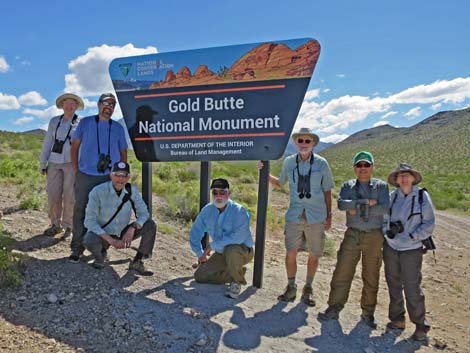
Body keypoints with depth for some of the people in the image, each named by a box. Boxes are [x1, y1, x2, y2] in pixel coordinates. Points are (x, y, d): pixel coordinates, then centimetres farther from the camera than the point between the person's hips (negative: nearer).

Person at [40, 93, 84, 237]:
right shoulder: (54, 121, 14)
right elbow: (47, 143, 15)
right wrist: (43, 163, 11)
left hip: (71, 162, -3)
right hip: (54, 162, 3)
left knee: (69, 195, -7)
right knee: (53, 195, -1)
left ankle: (68, 226, 6)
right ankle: (55, 224, 14)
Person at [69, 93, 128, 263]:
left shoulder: (118, 128, 9)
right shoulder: (85, 123, 6)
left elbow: (123, 153, 14)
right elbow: (75, 146, 9)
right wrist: (76, 170, 2)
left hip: (109, 177, 1)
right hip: (85, 176, -1)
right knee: (80, 210, 0)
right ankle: (77, 249, 10)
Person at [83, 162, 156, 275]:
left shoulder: (132, 190, -11)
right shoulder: (98, 192, -20)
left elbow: (143, 213, -10)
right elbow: (89, 221, -22)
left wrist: (132, 228, -30)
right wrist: (111, 240, -31)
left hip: (123, 233, 3)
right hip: (102, 234, -3)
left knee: (150, 225, -17)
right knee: (90, 241, -36)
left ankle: (137, 262, -2)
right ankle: (100, 255, 3)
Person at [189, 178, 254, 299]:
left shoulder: (239, 211, -24)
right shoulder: (208, 210, -6)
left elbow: (238, 237, -38)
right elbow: (195, 233, 6)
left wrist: (212, 246, -29)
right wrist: (200, 254, 6)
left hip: (243, 251, -6)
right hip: (221, 254, 7)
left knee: (231, 250, -39)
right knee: (200, 276, 1)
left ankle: (236, 282, -11)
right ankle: (238, 272, 14)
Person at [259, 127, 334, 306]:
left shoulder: (321, 163, -2)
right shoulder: (289, 162, 2)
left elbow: (327, 191, 5)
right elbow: (280, 183, 17)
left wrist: (329, 216, 5)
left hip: (316, 217, -1)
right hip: (295, 216, 1)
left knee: (314, 255, 10)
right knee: (290, 253, -3)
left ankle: (308, 288, 32)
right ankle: (291, 287, 21)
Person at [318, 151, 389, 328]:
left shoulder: (381, 186, 5)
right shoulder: (348, 186, 9)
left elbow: (384, 208, -12)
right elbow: (341, 204, -11)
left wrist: (357, 209, -14)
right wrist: (367, 202, -17)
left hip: (374, 236, 0)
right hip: (352, 234, 1)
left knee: (371, 277, 9)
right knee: (342, 272, 0)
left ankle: (368, 313, 23)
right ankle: (334, 308, 11)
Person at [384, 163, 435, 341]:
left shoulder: (422, 196, -6)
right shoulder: (392, 196, 1)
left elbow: (429, 224, -4)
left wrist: (411, 237, -14)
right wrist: (389, 228, -9)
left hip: (412, 249, -3)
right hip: (390, 248, 3)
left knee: (412, 288, -2)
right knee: (394, 284, 11)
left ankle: (421, 325, 16)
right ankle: (397, 319, 27)